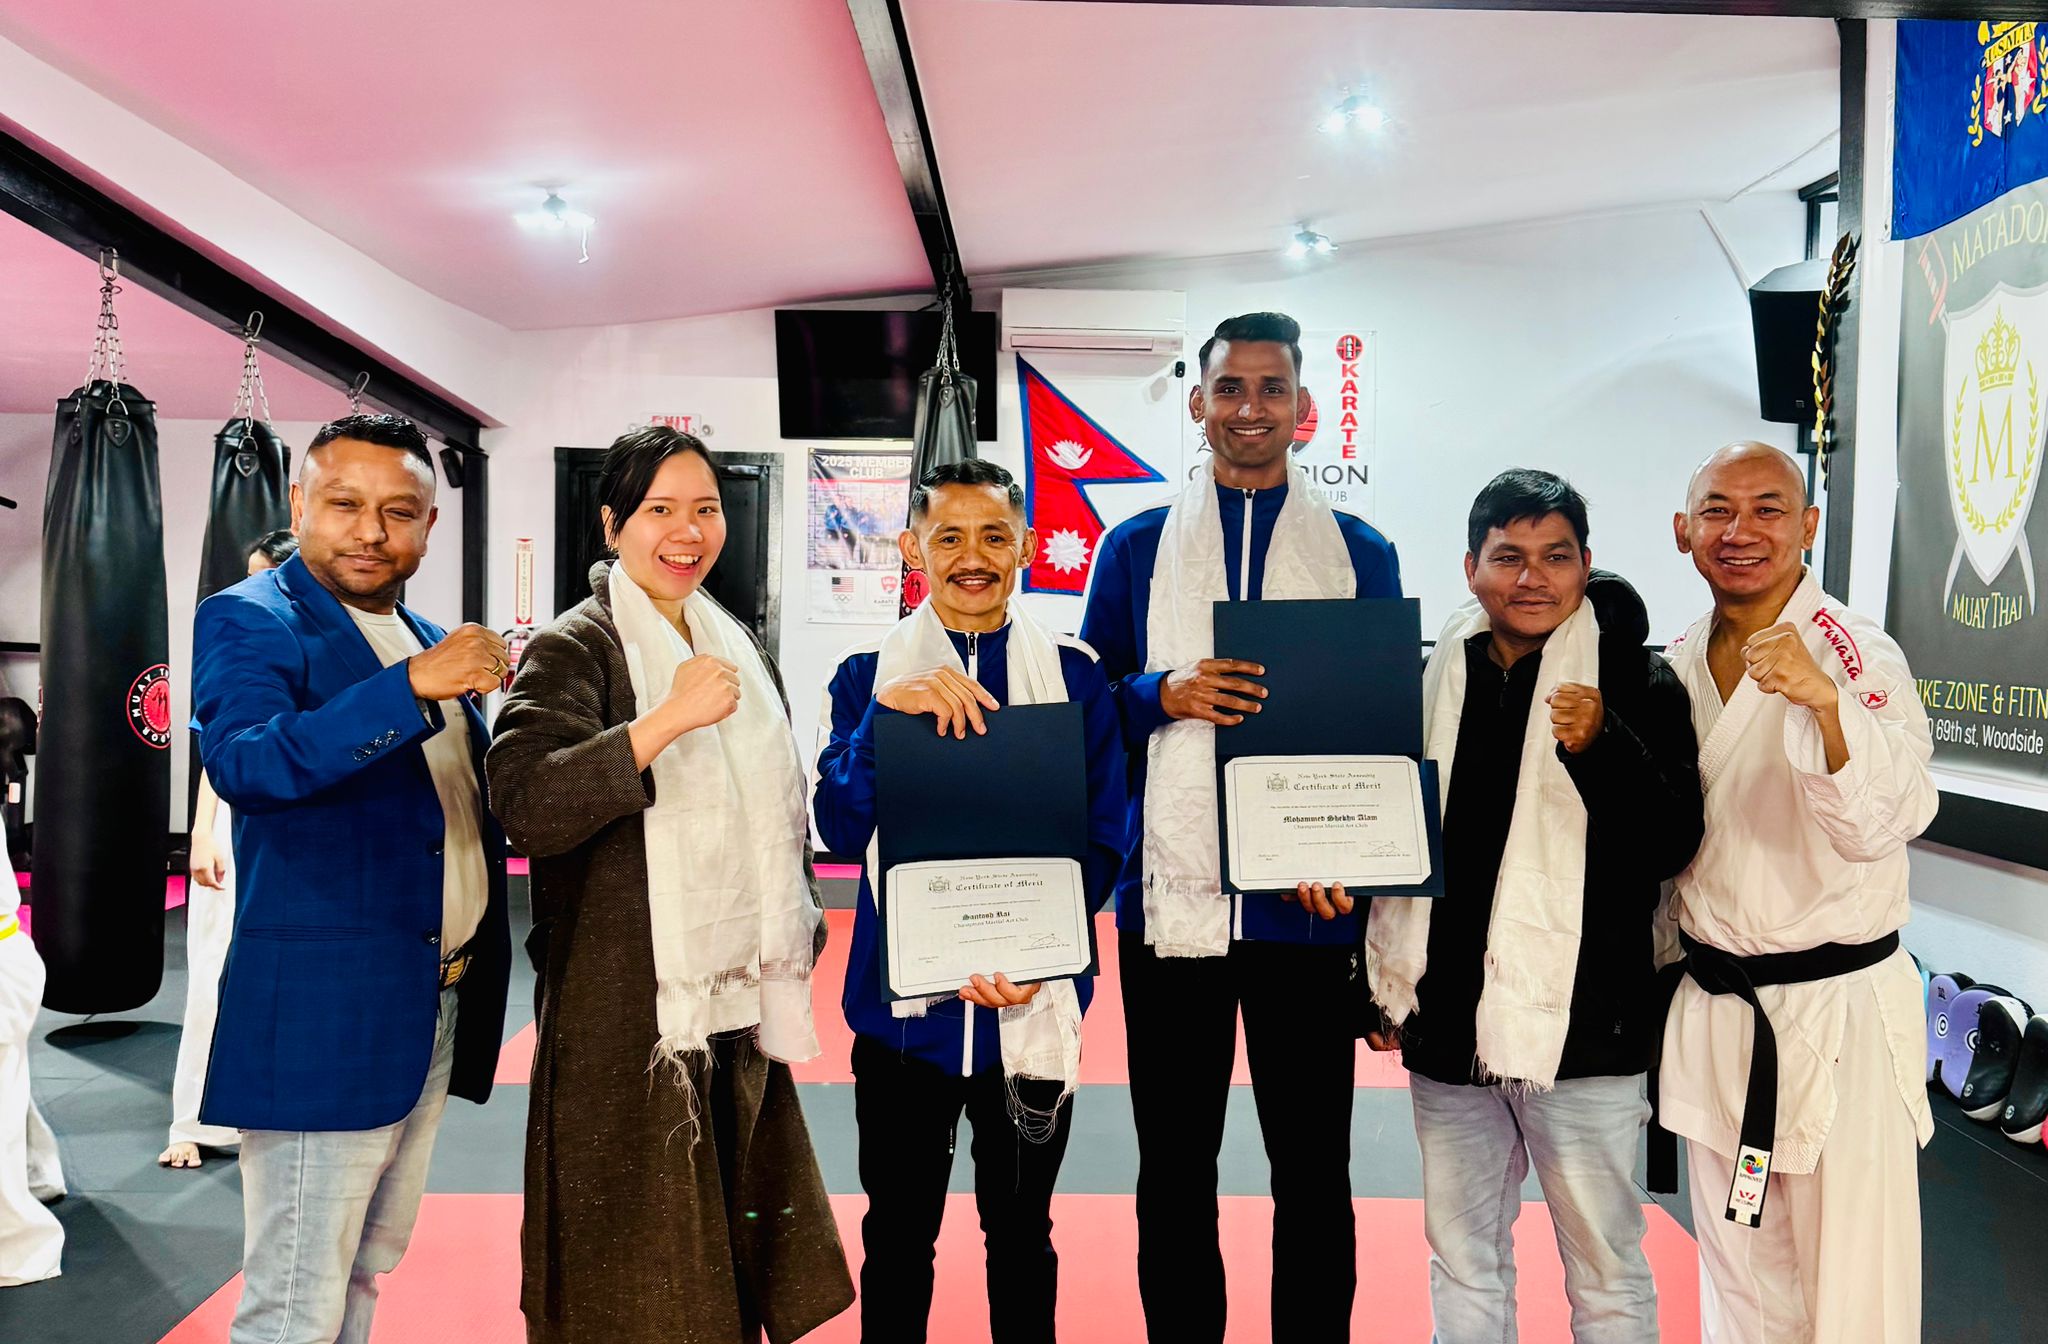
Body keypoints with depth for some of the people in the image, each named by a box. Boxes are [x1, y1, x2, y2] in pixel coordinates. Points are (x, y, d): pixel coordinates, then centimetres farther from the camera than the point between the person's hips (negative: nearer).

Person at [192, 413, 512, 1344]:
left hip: (439, 1012, 8)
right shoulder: (249, 621, -9)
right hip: (323, 1014, -7)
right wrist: (413, 686, -36)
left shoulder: (428, 642, 13)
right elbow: (243, 764, -27)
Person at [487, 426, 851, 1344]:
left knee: (731, 1248, 14)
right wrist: (669, 718, -28)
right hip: (628, 1012, -6)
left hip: (740, 1002, 6)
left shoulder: (738, 646, 13)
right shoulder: (574, 650, -8)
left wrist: (793, 940, 18)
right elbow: (523, 803, -24)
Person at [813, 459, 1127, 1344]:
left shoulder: (1075, 677, 0)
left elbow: (1103, 841, -2)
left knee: (1021, 1231, 18)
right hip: (903, 1002, 0)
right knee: (898, 1235, 15)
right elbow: (840, 830, -10)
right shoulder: (867, 677, 0)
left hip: (1032, 1005, 0)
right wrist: (886, 715, -25)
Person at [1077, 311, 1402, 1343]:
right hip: (1170, 896, 0)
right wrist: (1168, 694, -13)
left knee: (1313, 1167, 9)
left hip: (1308, 904, 0)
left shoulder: (1360, 552, 8)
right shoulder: (1138, 545, 8)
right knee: (1174, 1166, 11)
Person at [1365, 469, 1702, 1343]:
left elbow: (1673, 845, -10)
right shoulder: (1436, 679, 6)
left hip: (1581, 1027, -4)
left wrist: (1601, 747, -26)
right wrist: (1381, 985, 12)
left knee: (1605, 1270, 9)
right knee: (1461, 1258, 17)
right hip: (1447, 1021, 4)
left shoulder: (1635, 680, -4)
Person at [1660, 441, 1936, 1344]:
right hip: (1712, 1009, 5)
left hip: (1838, 1007, -5)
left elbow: (1884, 823, -27)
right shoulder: (1679, 666, 5)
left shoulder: (1858, 655, -12)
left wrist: (1826, 702, -41)